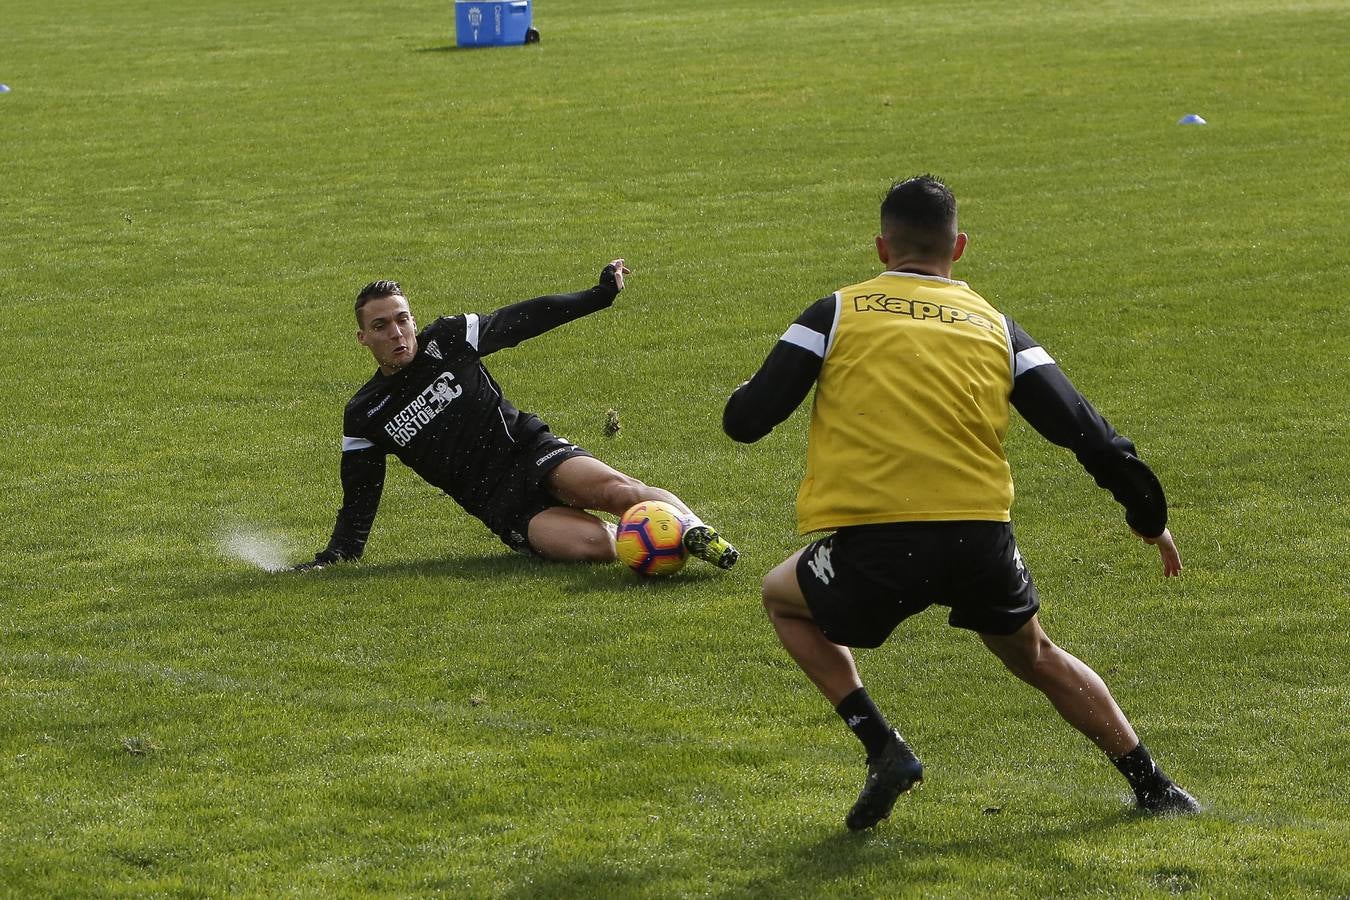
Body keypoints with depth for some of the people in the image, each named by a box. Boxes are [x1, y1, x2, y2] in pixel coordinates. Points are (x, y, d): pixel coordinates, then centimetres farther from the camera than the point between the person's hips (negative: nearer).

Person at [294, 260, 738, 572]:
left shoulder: (445, 340, 4)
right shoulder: (364, 415, 6)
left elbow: (521, 320, 10)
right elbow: (359, 499, 13)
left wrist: (599, 295, 10)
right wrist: (336, 555, 1)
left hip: (533, 451, 1)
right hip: (502, 506, -1)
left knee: (615, 490, -33)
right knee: (591, 542, -30)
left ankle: (693, 528, -22)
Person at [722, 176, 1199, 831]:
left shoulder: (837, 313, 8)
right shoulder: (995, 326, 14)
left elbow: (746, 420, 4)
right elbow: (1079, 427, 9)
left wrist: (742, 404, 29)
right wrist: (1148, 514, 21)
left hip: (872, 545, -3)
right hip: (981, 542, 3)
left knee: (784, 599, 29)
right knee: (1035, 657, 32)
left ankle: (882, 749, 12)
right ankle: (1150, 784, 30)